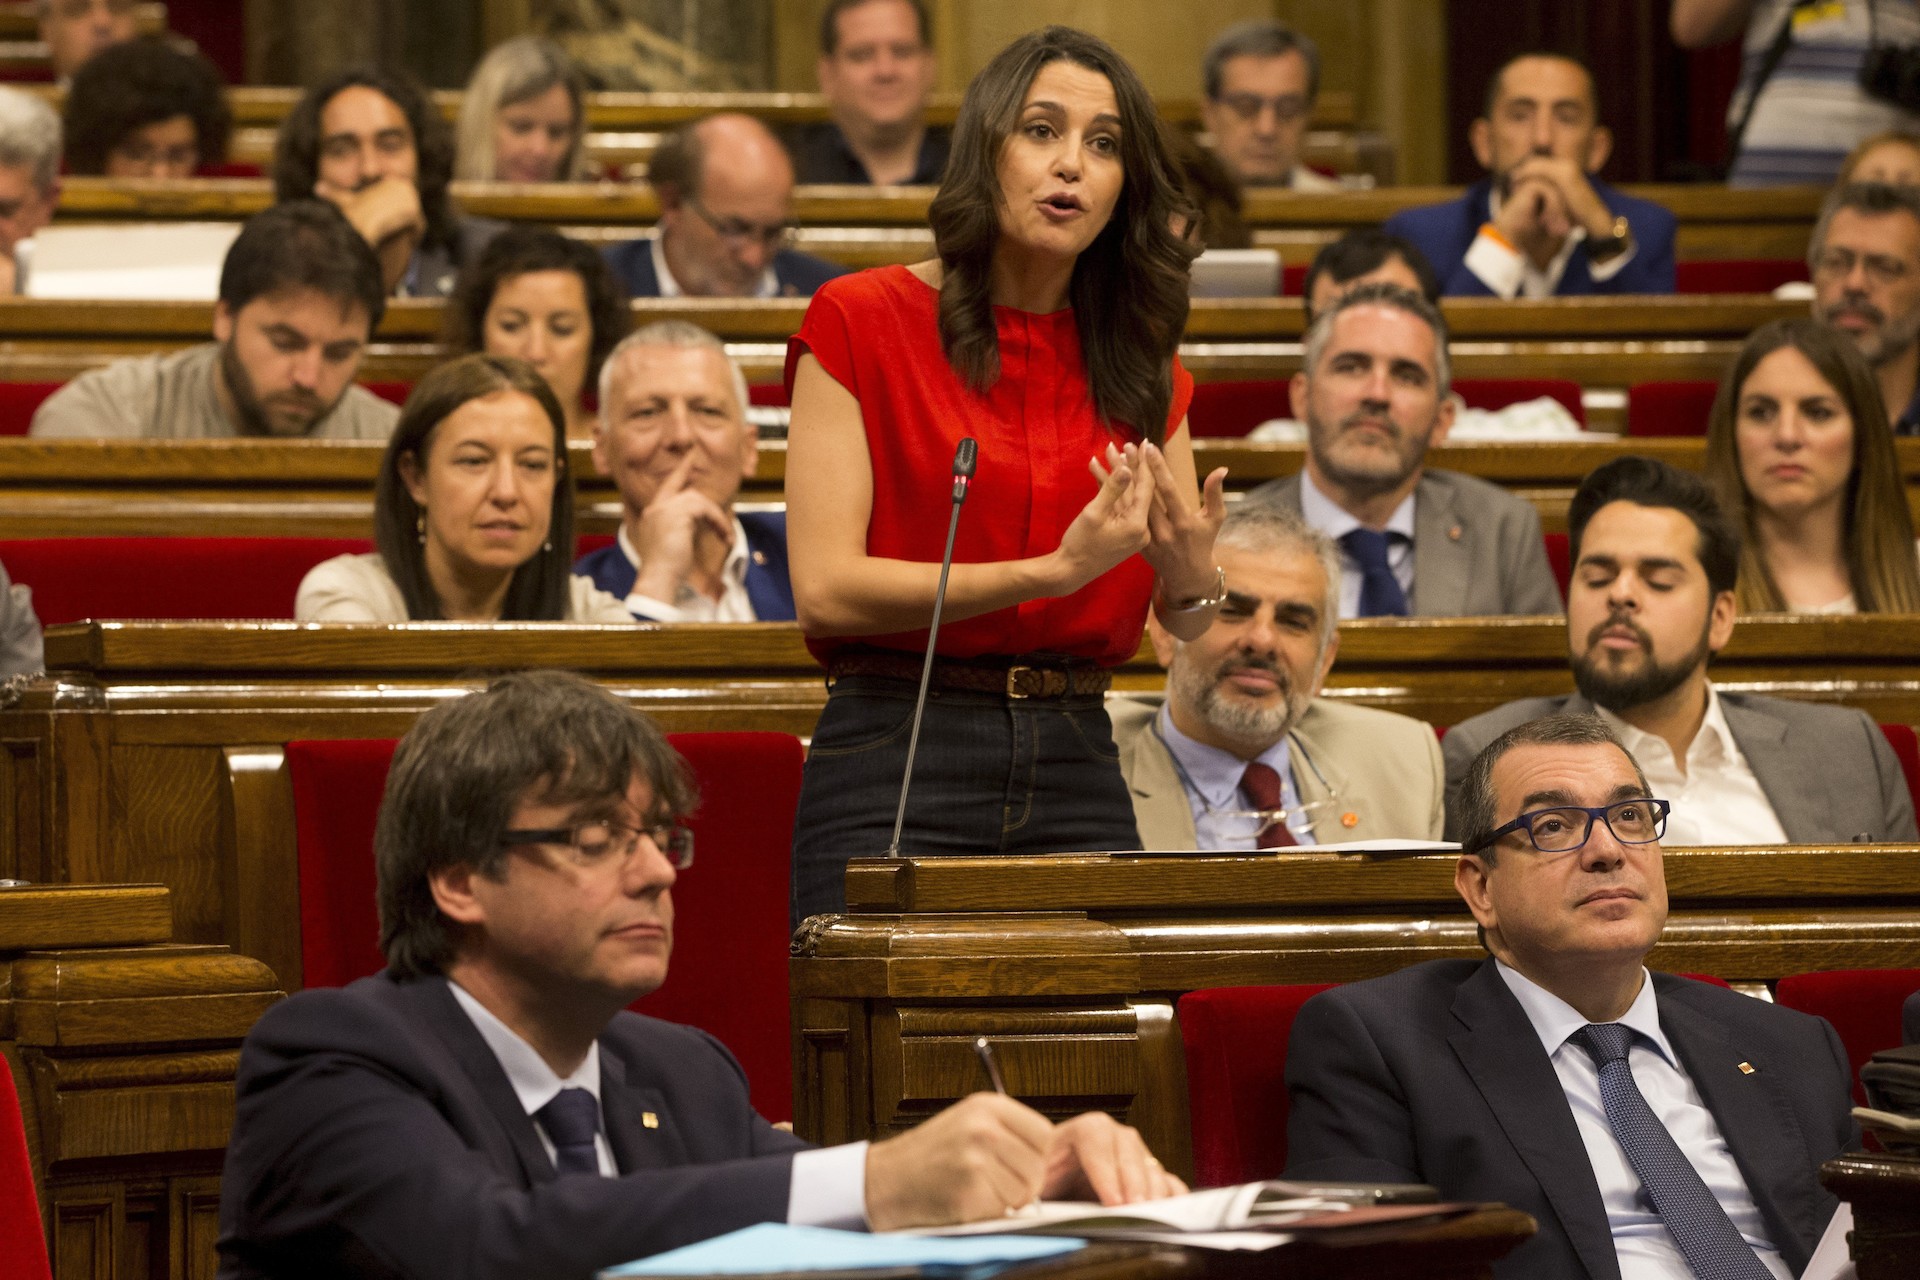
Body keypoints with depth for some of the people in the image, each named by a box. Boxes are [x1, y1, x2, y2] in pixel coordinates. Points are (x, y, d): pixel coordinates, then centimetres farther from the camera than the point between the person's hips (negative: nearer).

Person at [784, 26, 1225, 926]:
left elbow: (1187, 624, 13)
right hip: (897, 766, -4)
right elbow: (824, 590, -11)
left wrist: (1190, 571, -12)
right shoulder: (863, 321, -2)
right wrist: (1052, 572, -20)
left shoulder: (1137, 356, 12)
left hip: (1079, 773, 4)